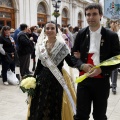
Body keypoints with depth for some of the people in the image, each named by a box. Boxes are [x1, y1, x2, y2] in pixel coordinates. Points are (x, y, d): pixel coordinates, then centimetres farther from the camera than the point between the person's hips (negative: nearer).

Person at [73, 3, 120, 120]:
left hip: (102, 81, -1)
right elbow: (74, 55, 8)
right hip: (84, 80, 1)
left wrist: (101, 69, -18)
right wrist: (82, 65, -12)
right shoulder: (81, 34, 2)